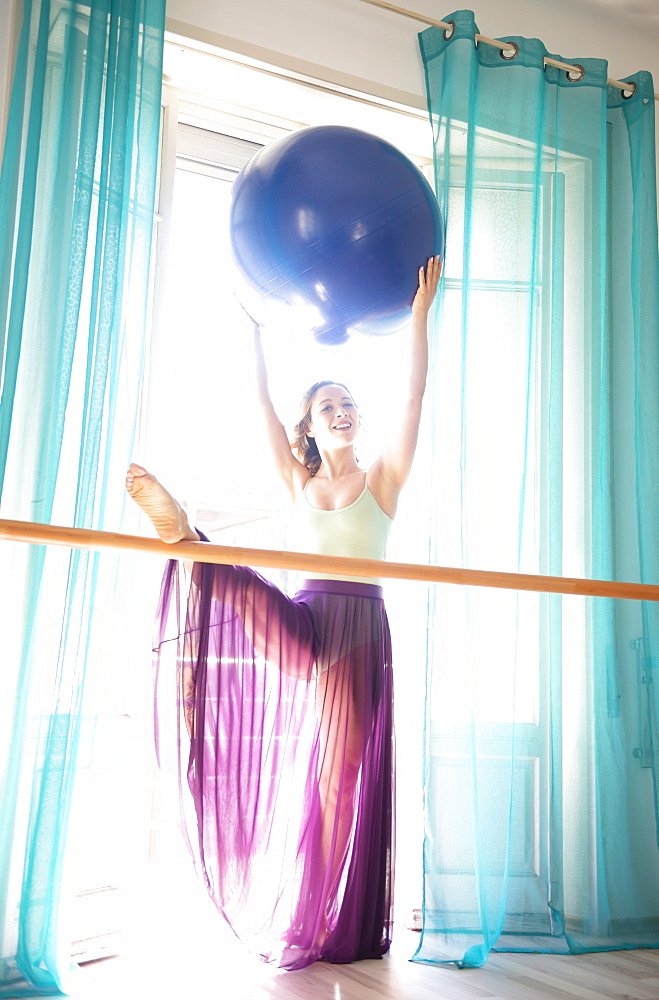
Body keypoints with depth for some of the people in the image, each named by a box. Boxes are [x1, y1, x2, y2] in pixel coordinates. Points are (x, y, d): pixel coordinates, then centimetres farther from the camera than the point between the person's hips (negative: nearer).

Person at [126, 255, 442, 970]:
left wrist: (420, 314, -6)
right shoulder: (299, 483, 13)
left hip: (360, 632, -3)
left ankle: (335, 927, 5)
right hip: (302, 625, 3)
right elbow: (262, 407, 8)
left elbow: (413, 395, -2)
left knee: (343, 768, -4)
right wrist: (254, 328, 6)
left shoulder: (382, 479, 6)